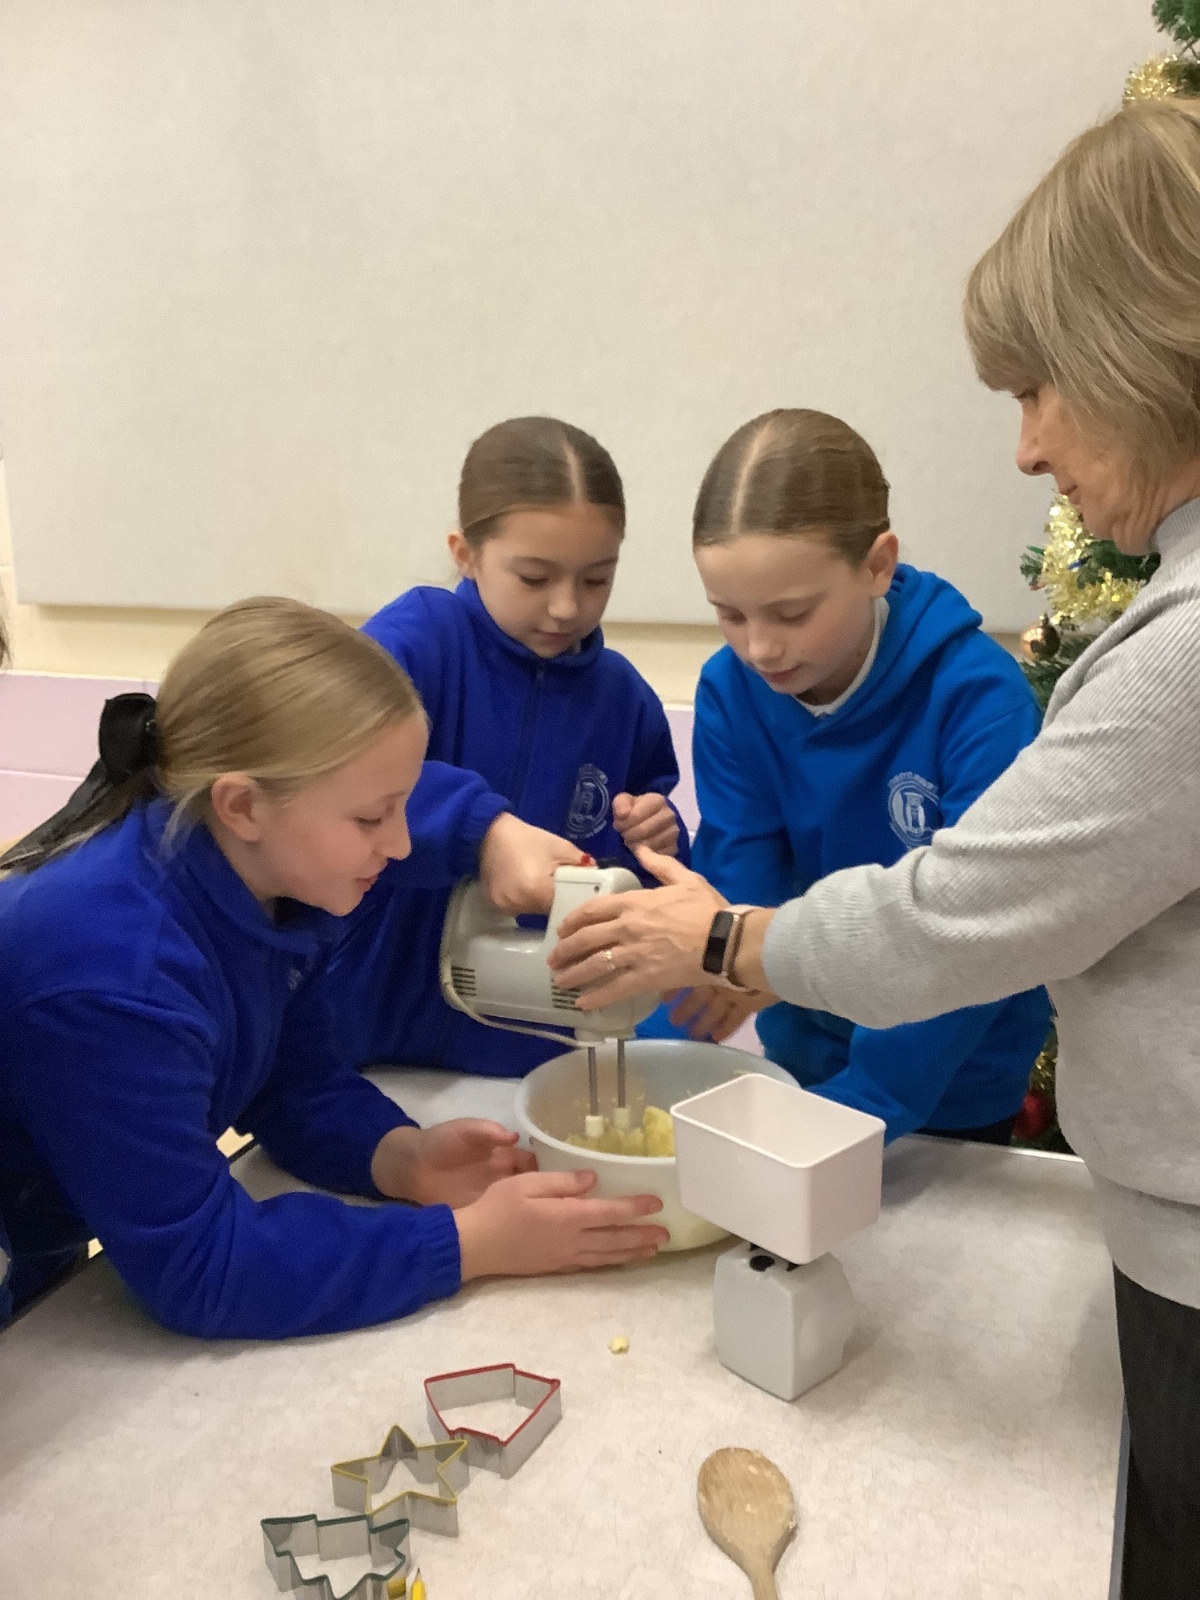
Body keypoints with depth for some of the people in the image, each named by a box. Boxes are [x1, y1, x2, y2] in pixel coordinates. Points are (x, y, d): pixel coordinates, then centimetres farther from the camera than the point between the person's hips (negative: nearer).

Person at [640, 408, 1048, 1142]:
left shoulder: (977, 694, -25)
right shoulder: (730, 691, -13)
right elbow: (736, 895, -13)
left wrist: (853, 1110, -34)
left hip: (952, 1090, -3)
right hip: (799, 1060, 3)